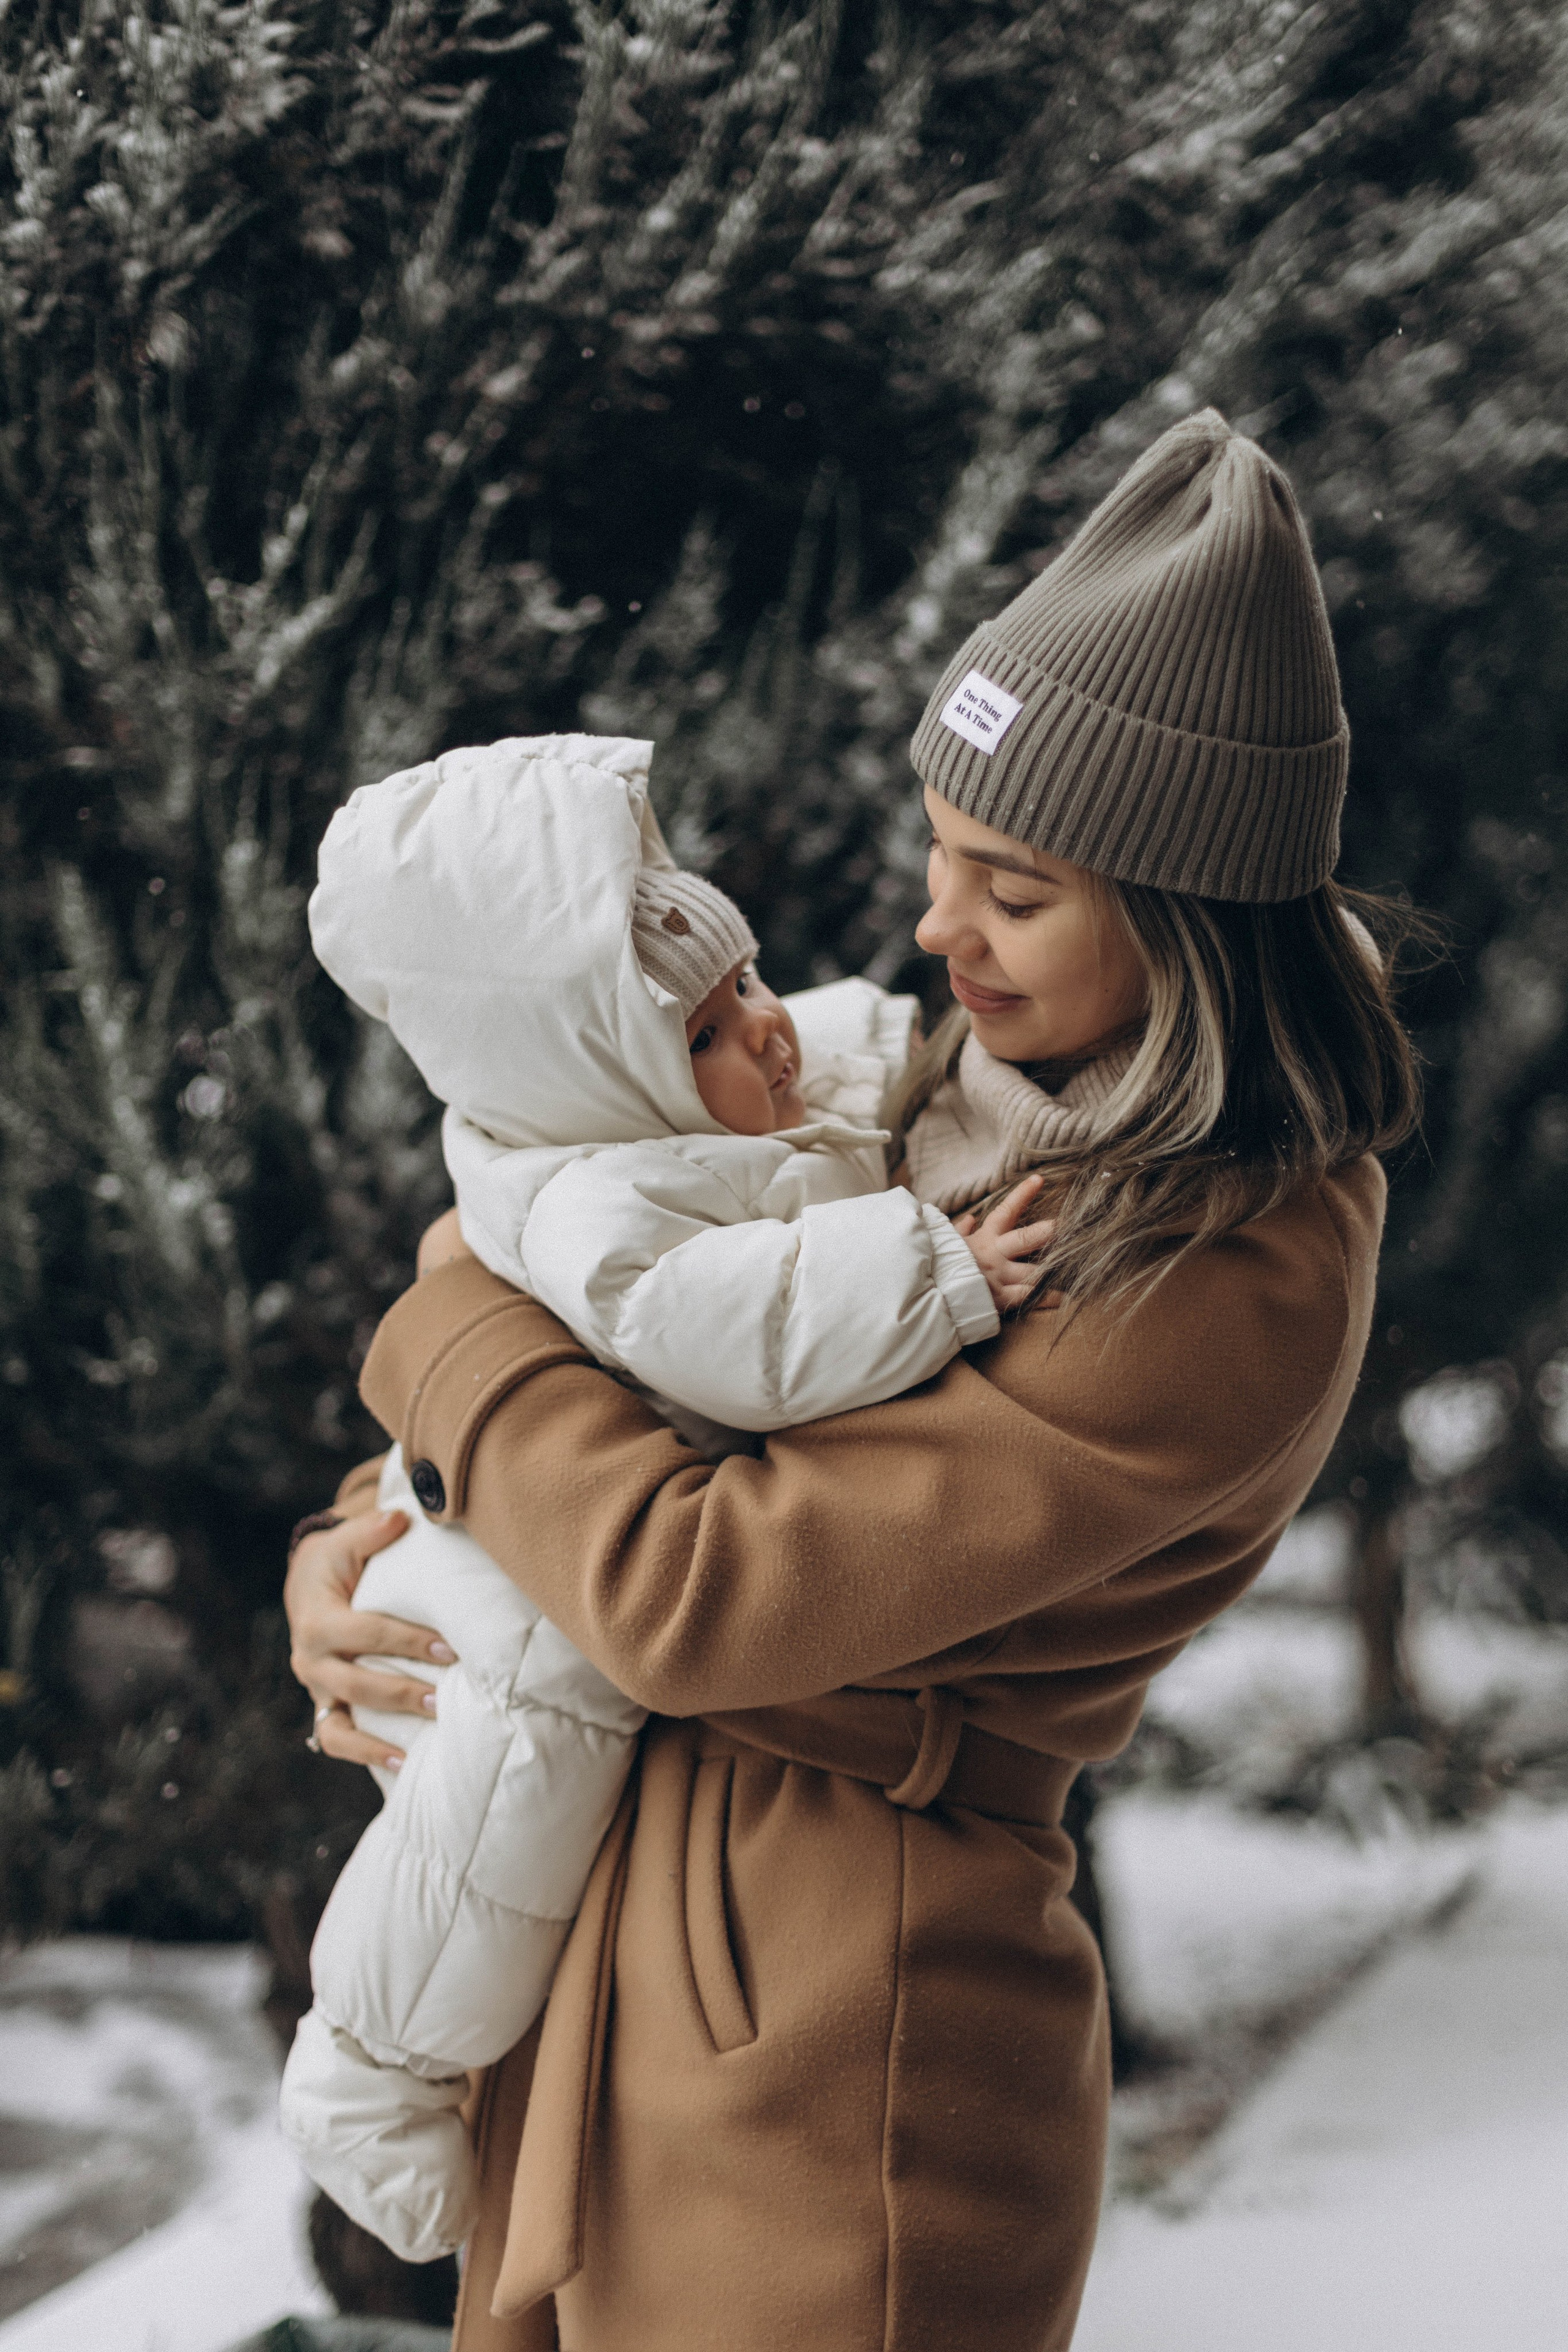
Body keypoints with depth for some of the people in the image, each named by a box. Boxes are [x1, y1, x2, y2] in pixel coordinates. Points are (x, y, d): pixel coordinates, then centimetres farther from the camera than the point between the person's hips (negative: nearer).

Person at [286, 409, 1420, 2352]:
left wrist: (447, 1323, -8)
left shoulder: (1230, 1300, -23)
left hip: (843, 2050, -8)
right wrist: (353, 1542, 0)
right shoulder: (986, 1091, 5)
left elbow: (694, 1596, -25)